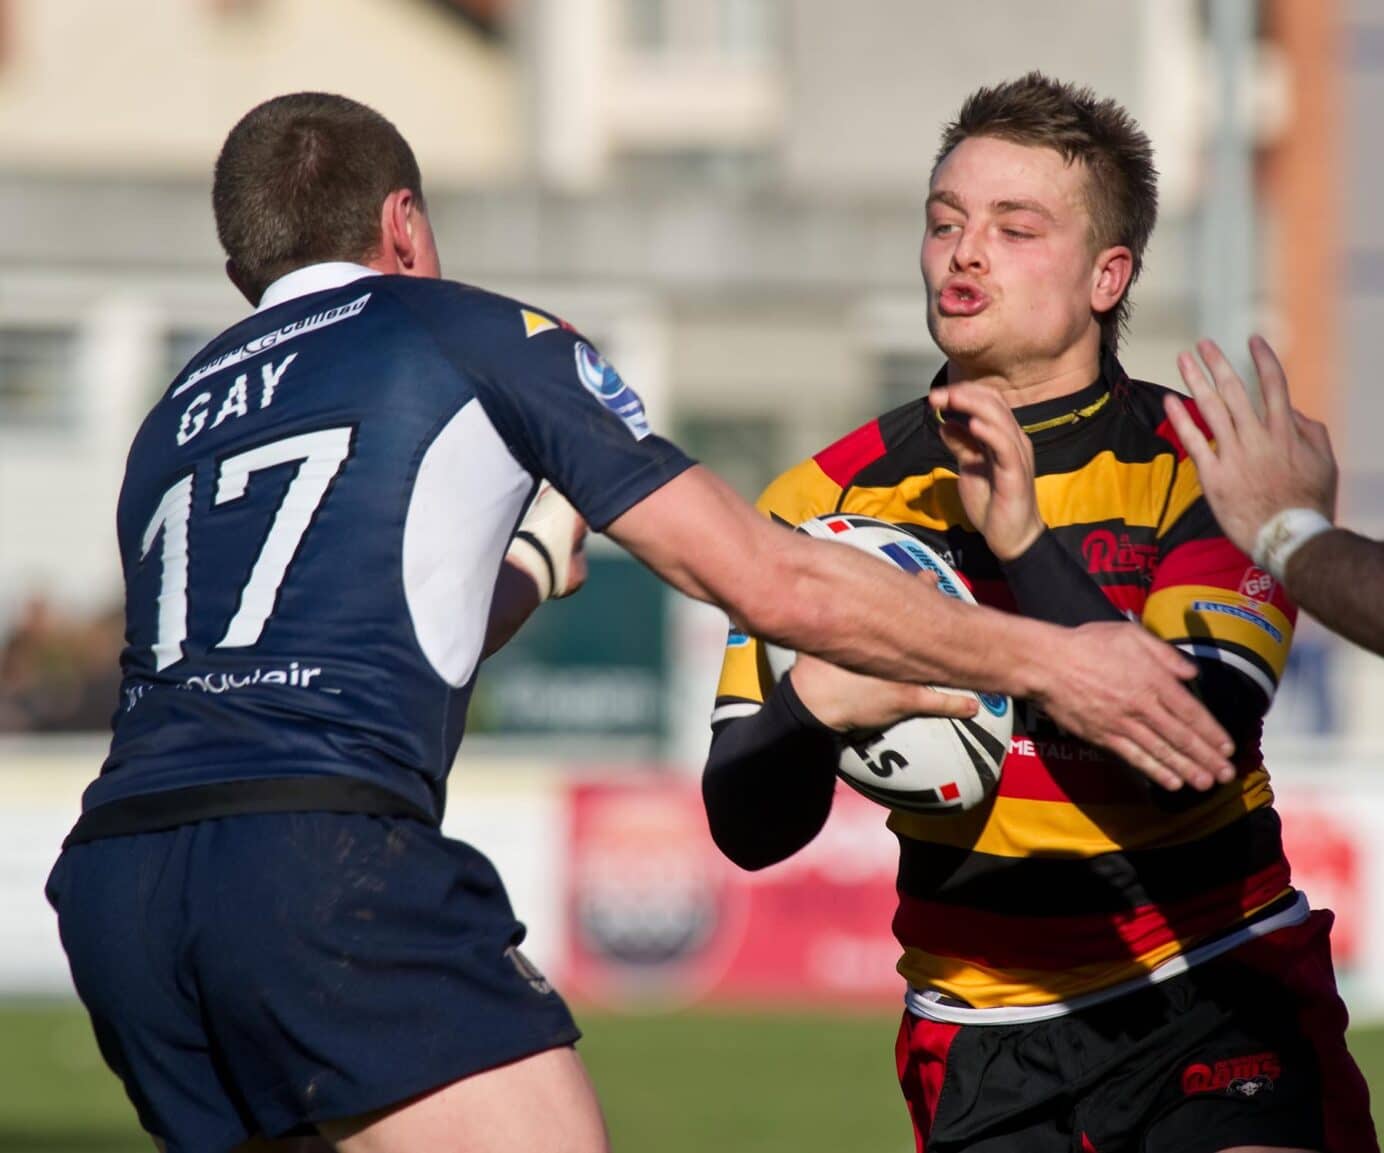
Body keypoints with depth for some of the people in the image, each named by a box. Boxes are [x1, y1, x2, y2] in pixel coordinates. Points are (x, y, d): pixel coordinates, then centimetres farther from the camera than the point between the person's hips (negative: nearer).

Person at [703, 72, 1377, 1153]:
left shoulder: (1201, 469, -4)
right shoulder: (832, 500, 2)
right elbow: (748, 829, -1)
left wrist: (1025, 542, -25)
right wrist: (809, 707, -22)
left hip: (1214, 1005, -2)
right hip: (980, 1040, 2)